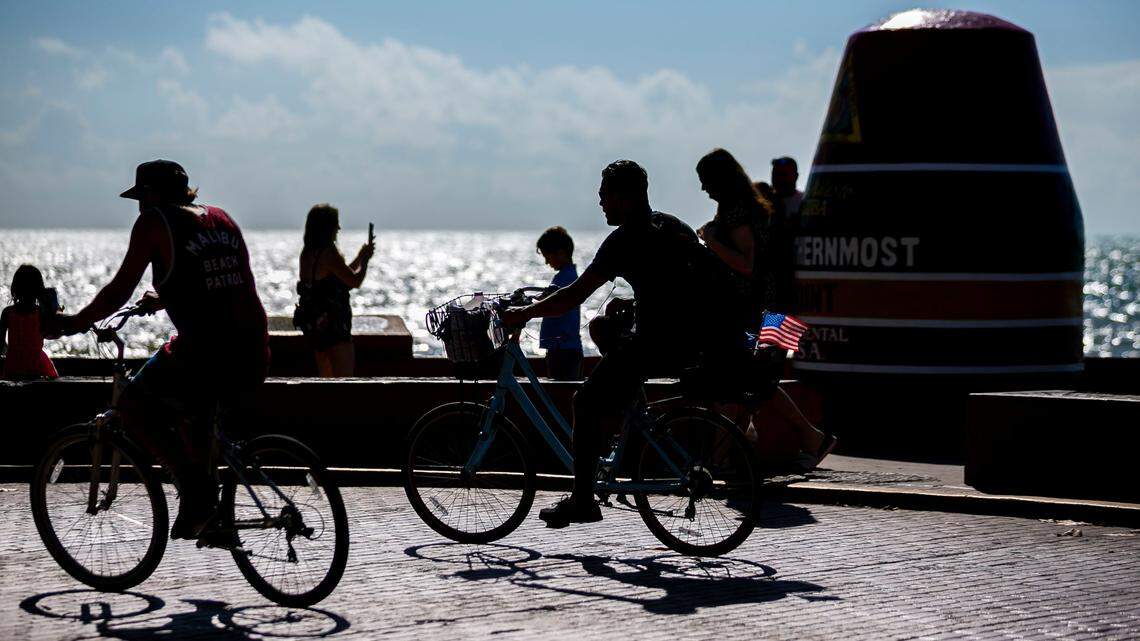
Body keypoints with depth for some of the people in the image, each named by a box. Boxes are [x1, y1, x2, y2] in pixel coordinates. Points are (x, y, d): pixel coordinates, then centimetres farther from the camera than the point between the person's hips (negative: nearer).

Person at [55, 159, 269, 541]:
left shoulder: (155, 223, 0)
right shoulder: (221, 219, 20)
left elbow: (119, 292, -2)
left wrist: (74, 323, 12)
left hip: (203, 354, -7)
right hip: (254, 358, 7)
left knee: (132, 406, 16)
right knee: (190, 405, 33)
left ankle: (195, 485, 2)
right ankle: (207, 507, 30)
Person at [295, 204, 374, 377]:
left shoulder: (307, 253, 11)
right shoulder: (328, 253, -18)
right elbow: (355, 281, -15)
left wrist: (359, 258, 21)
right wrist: (365, 259, 0)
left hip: (315, 323, 10)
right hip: (332, 324, -10)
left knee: (326, 379, 18)